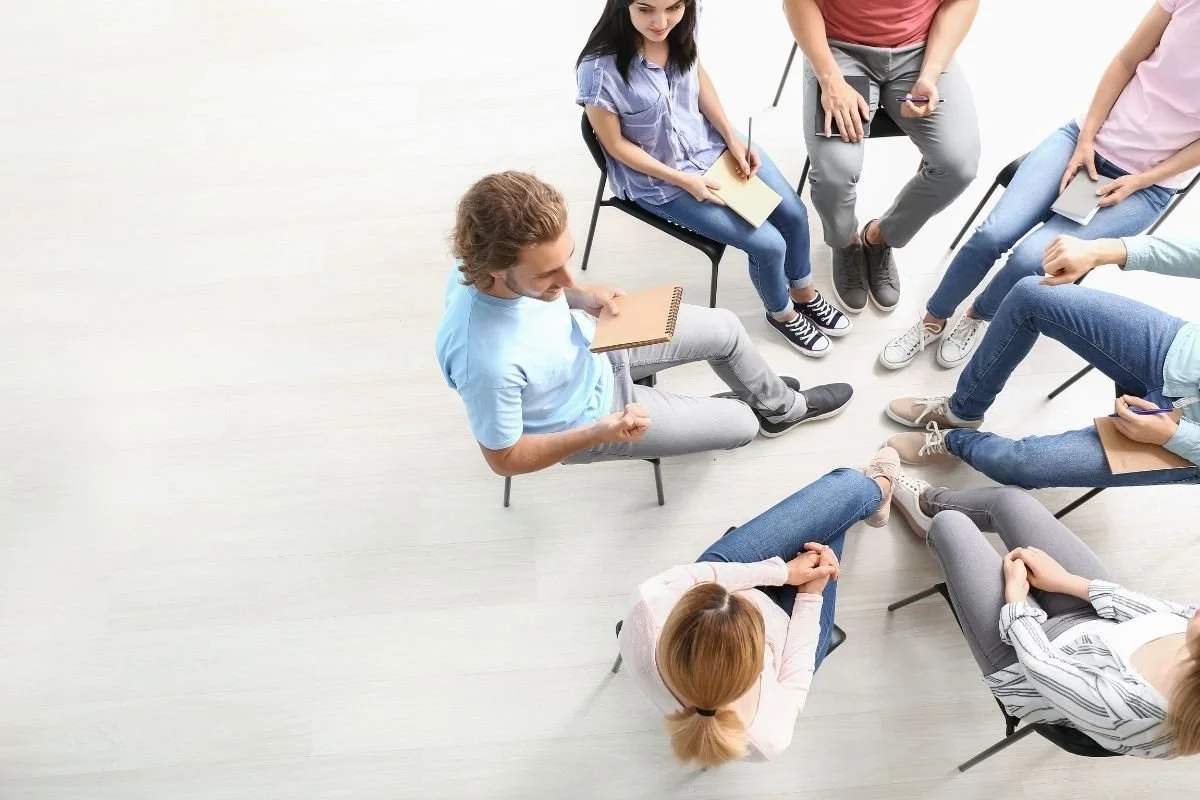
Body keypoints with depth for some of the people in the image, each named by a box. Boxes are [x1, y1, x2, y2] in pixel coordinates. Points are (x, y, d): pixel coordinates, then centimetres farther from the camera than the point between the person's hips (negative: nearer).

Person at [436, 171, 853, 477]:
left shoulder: (488, 258, -25)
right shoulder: (487, 361, -45)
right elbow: (504, 458, -27)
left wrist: (583, 295, -16)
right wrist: (599, 433, -33)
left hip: (591, 342, 6)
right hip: (590, 414, -5)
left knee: (725, 329, 13)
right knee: (741, 426, 7)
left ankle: (780, 405, 45)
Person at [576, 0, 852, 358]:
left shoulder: (677, 31, -16)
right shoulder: (600, 67, -31)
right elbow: (615, 144, -19)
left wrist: (732, 136, -5)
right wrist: (681, 179, -20)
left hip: (710, 142, 6)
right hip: (656, 179, -6)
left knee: (794, 214, 6)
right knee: (768, 244, -10)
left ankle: (804, 293, 37)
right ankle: (782, 314, 24)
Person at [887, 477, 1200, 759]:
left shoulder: (1130, 710, -45)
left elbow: (1036, 662, -26)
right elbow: (1159, 610, -11)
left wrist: (1016, 593, -10)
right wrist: (1069, 581, -4)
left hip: (1030, 665, -5)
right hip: (1098, 623, 5)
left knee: (948, 523, 6)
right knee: (1011, 500, 14)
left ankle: (929, 506, 48)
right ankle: (929, 502, 48)